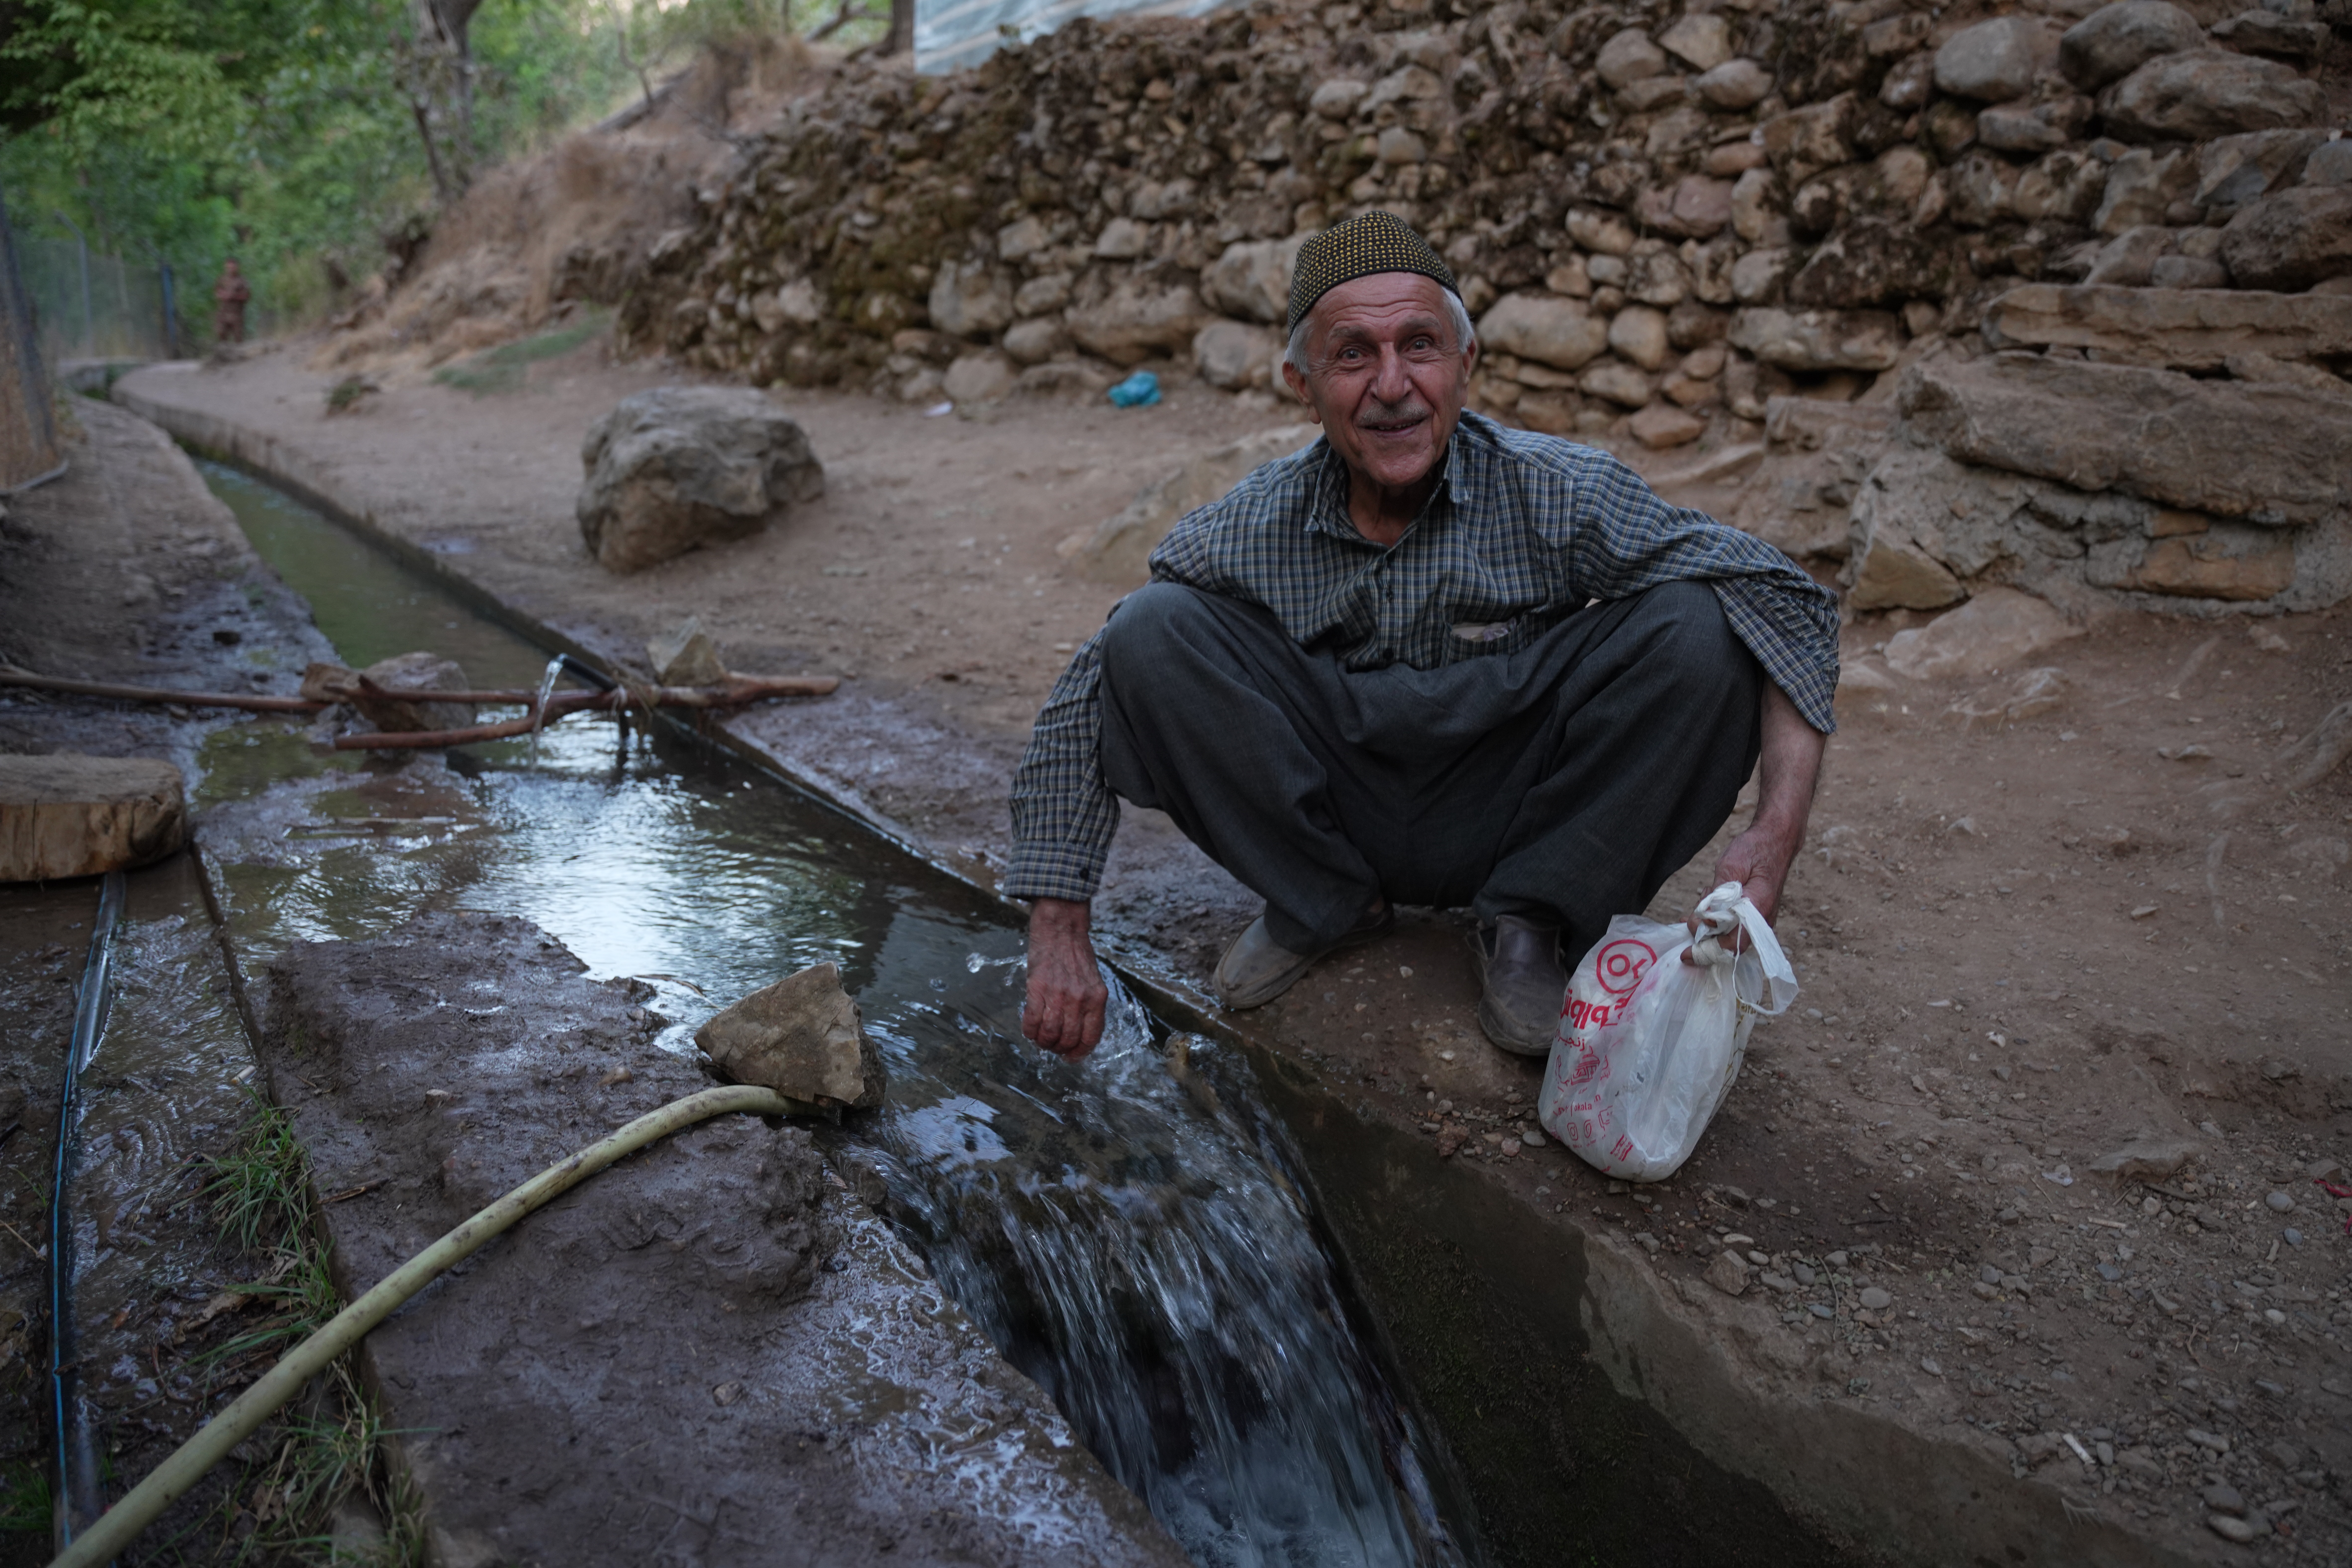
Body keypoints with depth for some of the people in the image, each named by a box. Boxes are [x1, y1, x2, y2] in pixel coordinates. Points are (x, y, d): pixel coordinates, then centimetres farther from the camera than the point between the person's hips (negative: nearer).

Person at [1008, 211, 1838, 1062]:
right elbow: (1079, 713, -11)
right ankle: (1322, 904, 0)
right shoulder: (1250, 529, -14)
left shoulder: (1557, 494, -17)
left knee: (1698, 627, -24)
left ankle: (1530, 922, -5)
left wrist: (1777, 830, -31)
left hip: (1513, 819, 0)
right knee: (1151, 636, -21)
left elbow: (1786, 603, -16)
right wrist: (1059, 936, -19)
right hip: (1340, 821, 1)